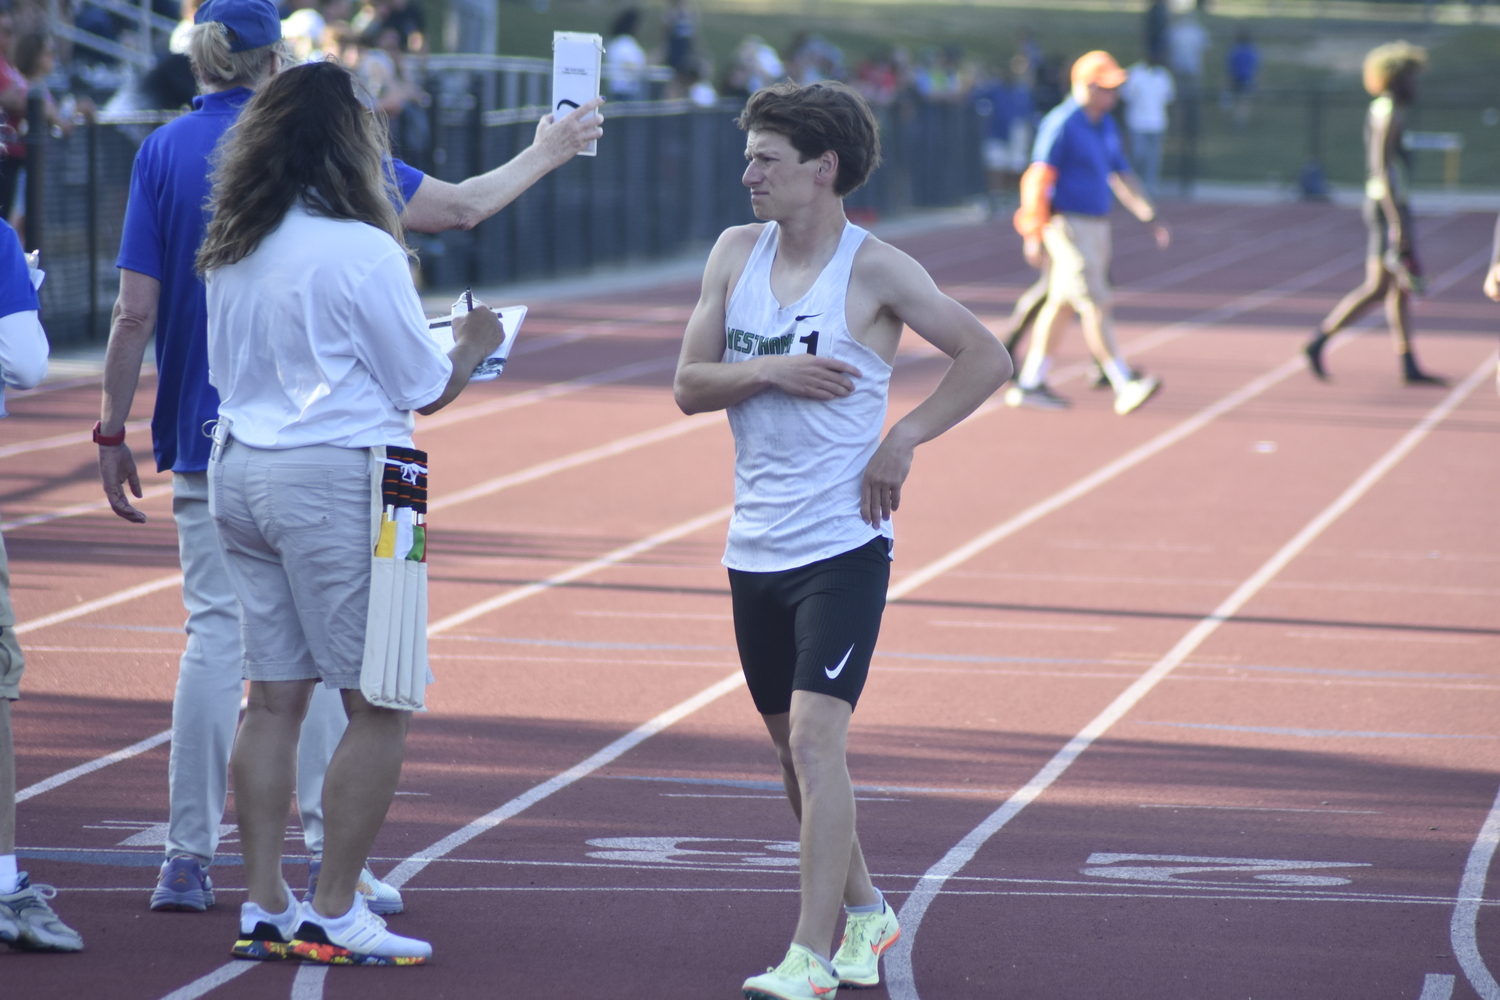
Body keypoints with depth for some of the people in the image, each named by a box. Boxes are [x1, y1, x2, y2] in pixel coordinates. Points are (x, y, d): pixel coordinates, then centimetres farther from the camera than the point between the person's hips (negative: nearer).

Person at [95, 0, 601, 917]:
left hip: (206, 438, 2)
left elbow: (135, 312, -4)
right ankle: (330, 860, 3)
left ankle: (189, 861, 2)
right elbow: (462, 207, 2)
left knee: (216, 635, 5)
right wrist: (546, 154, 18)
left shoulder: (163, 154, 0)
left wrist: (113, 432, 4)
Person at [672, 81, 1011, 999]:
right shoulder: (737, 252, 7)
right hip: (756, 545, 6)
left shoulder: (876, 270, -8)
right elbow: (689, 385, 4)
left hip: (842, 545, -6)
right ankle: (865, 912, 34)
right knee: (794, 746, 15)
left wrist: (904, 439, -11)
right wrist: (768, 371, -14)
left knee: (815, 736, -16)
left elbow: (988, 358, -5)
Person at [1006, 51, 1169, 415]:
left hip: (1096, 227, 9)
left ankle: (1030, 384, 20)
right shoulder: (1061, 124, -15)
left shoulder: (1106, 125, 12)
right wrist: (1034, 236, -20)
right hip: (1069, 224, -9)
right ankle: (1125, 386, -18)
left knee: (1061, 304, 13)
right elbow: (1038, 180, -17)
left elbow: (1122, 176, 19)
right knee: (1096, 305, -13)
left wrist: (1150, 219, 11)